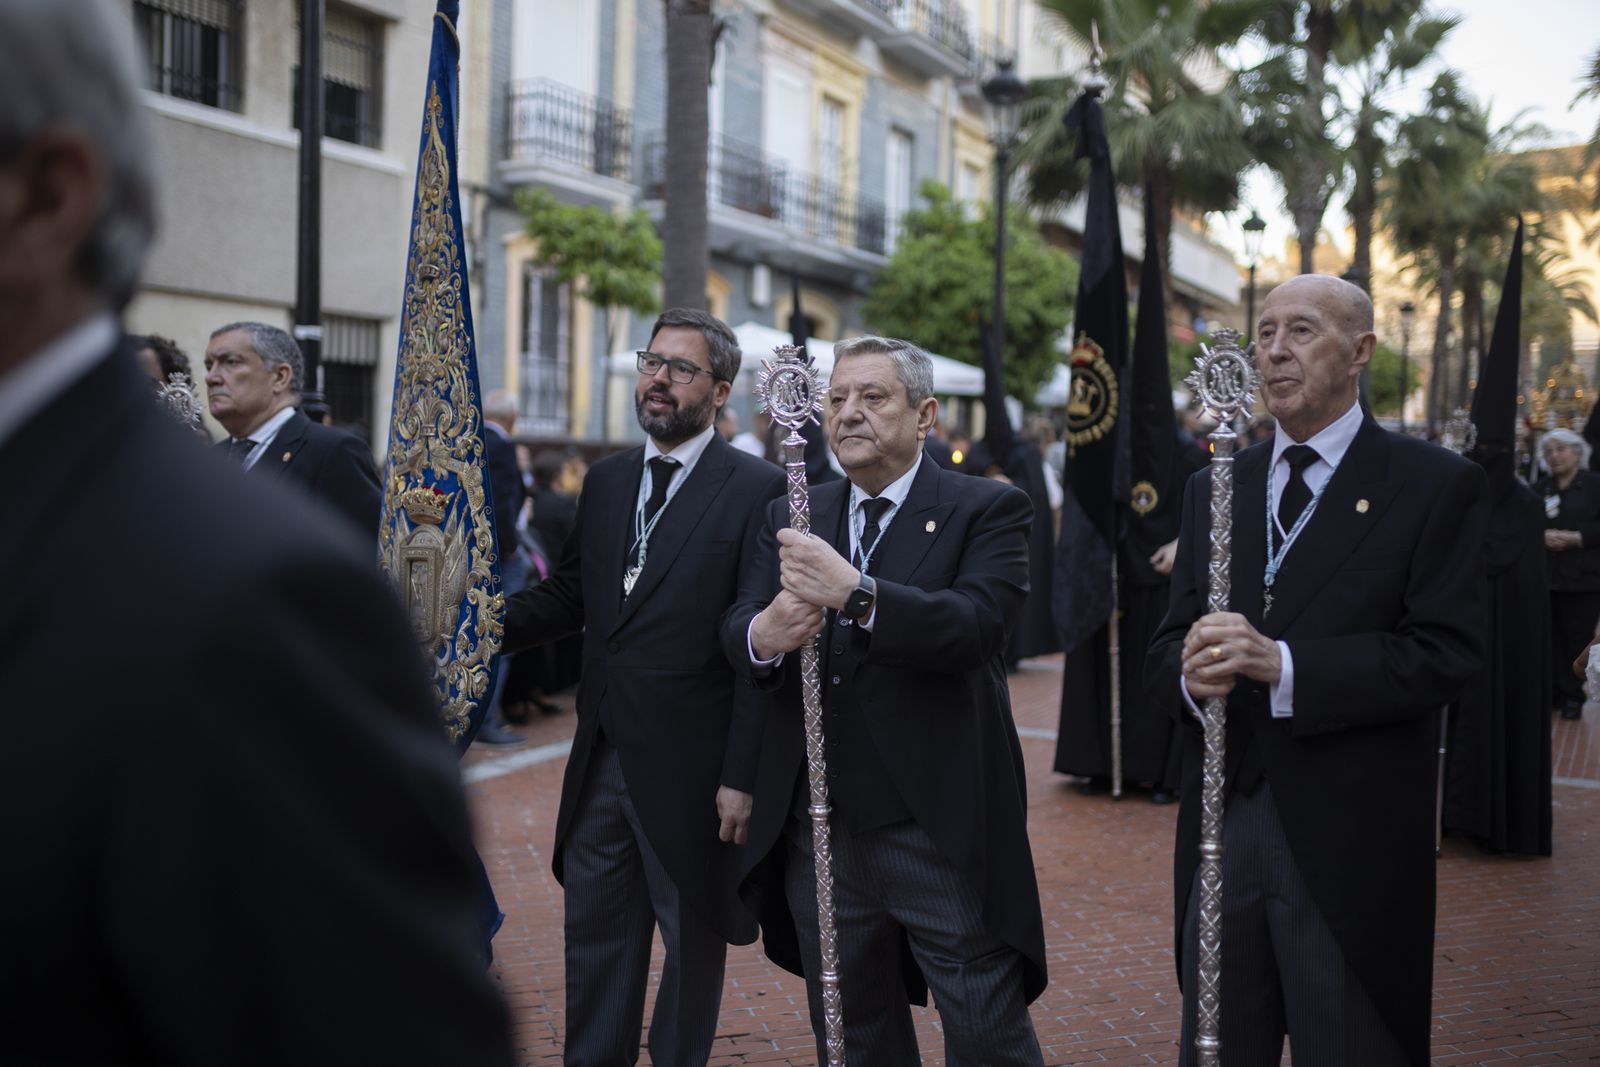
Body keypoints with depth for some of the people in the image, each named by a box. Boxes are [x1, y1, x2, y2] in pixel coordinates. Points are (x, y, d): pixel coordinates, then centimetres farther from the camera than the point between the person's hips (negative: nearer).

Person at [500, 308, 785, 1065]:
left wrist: (743, 776, -15)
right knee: (594, 932, 15)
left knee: (693, 940, 13)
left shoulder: (759, 490, -11)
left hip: (692, 769, -5)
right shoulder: (605, 481, 9)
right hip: (602, 759, 5)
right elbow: (568, 596, 12)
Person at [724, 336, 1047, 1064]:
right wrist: (764, 635, -24)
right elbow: (735, 629, -1)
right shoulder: (791, 518, 10)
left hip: (942, 833, -4)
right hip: (818, 832, 5)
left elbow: (978, 624, -20)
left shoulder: (988, 510, -3)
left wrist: (855, 593, -32)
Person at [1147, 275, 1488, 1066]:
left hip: (1351, 846, -4)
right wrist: (1191, 673, -17)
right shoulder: (1214, 488, 11)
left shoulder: (1435, 485, -4)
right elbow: (1166, 650, 7)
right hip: (1220, 830, 4)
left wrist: (1283, 664, -24)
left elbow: (1445, 653, -14)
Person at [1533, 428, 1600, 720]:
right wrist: (1543, 536, -11)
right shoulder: (1539, 488, 12)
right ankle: (1553, 691, 12)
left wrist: (1575, 538, -17)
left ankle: (1573, 696, 7)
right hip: (1546, 575, 3)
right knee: (1551, 637, 2)